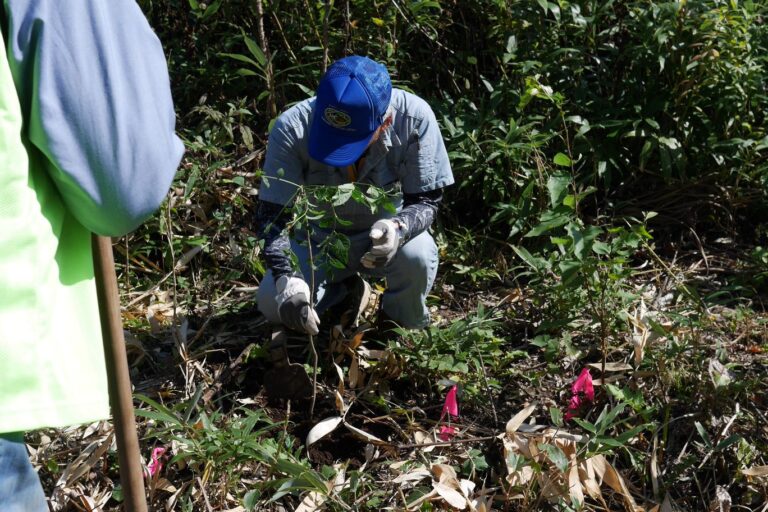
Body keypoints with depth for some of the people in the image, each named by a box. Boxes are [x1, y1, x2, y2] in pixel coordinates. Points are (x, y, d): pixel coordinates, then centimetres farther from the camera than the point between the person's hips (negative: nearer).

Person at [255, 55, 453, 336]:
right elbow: (273, 215, -23)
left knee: (417, 256, -34)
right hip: (319, 240, 2)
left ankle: (406, 332, -1)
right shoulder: (291, 128, -27)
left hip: (385, 232, -1)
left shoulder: (414, 119, -29)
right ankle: (342, 290, 13)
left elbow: (426, 200, -19)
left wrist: (398, 228, -43)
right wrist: (286, 279, -41)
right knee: (272, 302, -20)